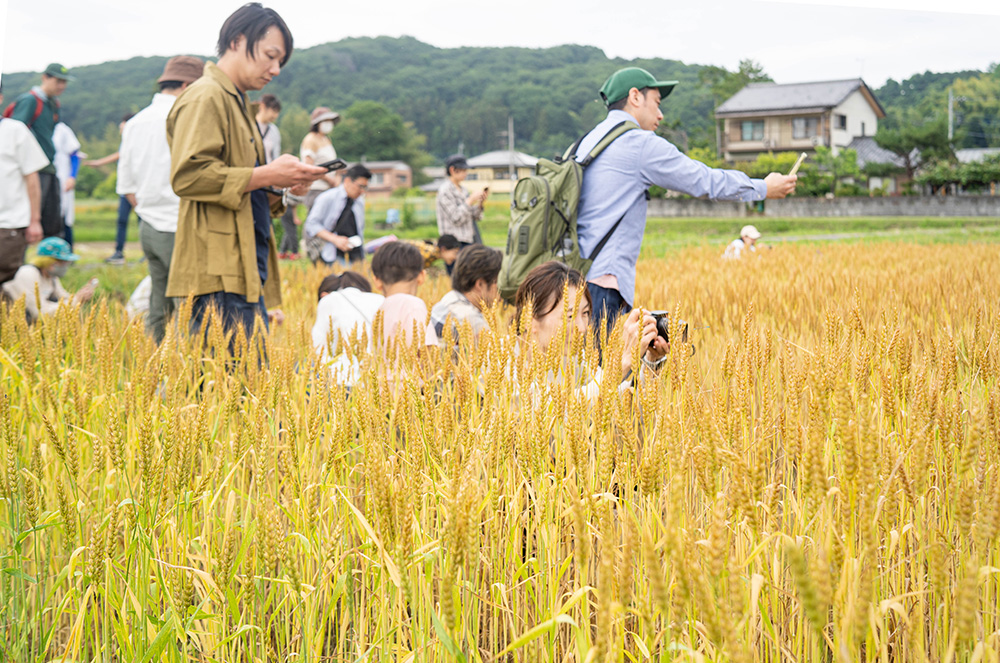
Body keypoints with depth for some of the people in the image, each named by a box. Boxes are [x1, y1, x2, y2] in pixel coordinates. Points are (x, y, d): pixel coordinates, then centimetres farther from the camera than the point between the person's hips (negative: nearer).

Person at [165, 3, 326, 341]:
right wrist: (267, 175, -17)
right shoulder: (205, 98, -7)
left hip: (246, 274, 10)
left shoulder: (236, 101, 24)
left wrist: (280, 186, 9)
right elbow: (187, 175, -19)